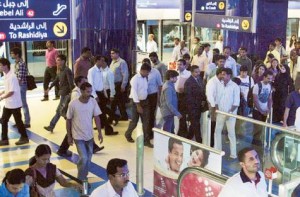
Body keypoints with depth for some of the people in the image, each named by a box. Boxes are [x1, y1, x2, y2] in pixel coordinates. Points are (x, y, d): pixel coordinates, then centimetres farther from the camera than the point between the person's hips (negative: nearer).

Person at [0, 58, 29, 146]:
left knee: (18, 121, 5)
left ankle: (24, 138, 20)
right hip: (7, 104, 9)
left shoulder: (12, 77, -22)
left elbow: (11, 92, -24)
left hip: (14, 104, -9)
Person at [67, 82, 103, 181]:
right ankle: (81, 180, 8)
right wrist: (69, 136, -2)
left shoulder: (93, 101, -9)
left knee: (88, 159, 13)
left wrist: (100, 133, -4)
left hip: (89, 135, 4)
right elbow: (68, 120, -6)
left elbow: (96, 117, -1)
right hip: (78, 136, -4)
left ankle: (84, 177, 33)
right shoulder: (73, 104, -17)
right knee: (84, 158, -12)